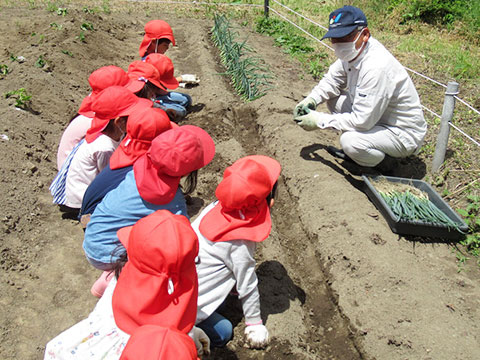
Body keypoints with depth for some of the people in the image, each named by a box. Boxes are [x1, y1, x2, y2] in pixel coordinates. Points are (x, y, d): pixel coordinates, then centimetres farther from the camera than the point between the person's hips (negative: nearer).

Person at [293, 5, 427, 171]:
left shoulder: (376, 67, -33)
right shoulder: (353, 51, -5)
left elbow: (361, 121, -31)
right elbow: (332, 79, 13)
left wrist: (319, 120, -23)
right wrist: (311, 99, -6)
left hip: (404, 134, -9)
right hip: (378, 118, 9)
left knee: (350, 141, -33)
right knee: (333, 98, 3)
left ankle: (384, 164, -1)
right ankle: (351, 151, 13)